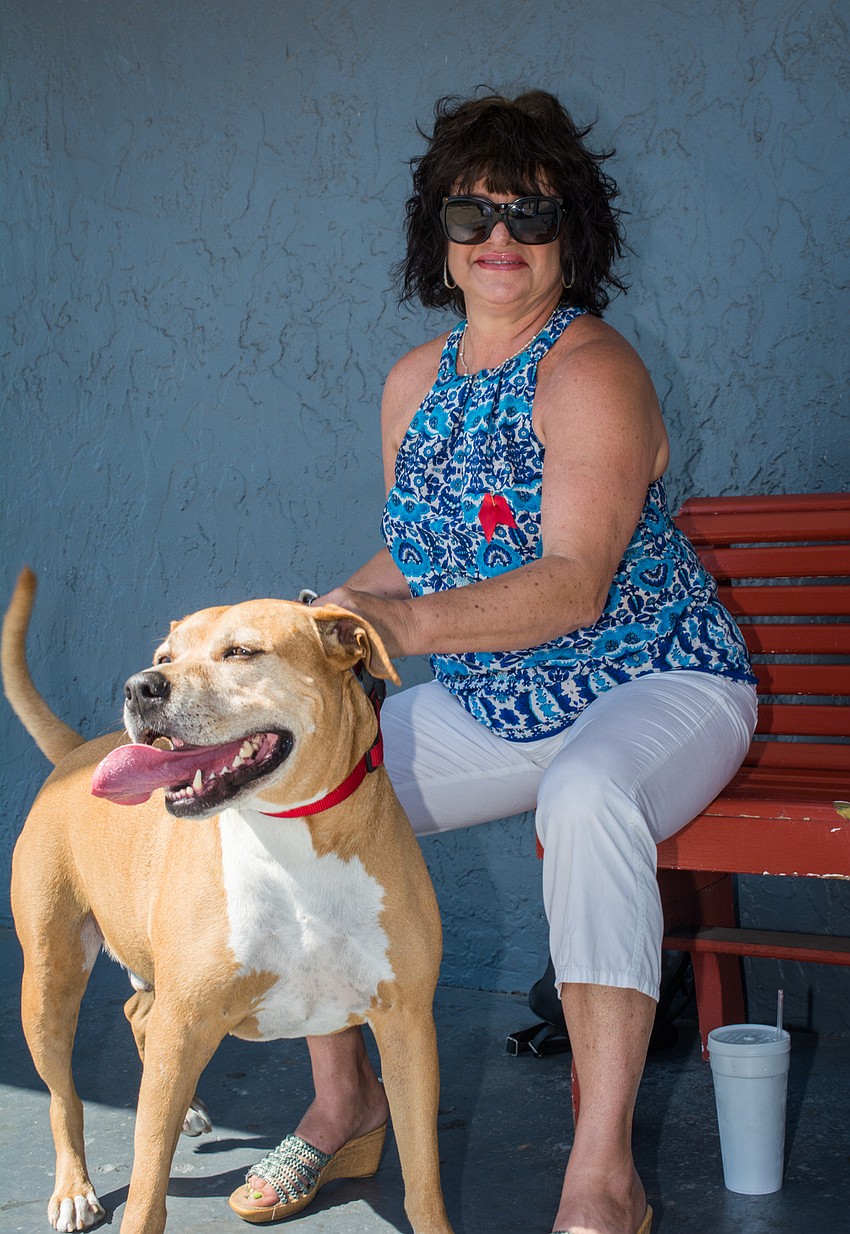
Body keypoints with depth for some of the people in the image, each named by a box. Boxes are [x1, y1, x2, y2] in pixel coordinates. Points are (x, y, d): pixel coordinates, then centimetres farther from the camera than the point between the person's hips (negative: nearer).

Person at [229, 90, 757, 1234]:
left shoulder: (588, 367, -16)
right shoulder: (414, 382, 7)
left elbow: (575, 585, -27)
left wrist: (407, 624, -40)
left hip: (655, 686, -7)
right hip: (497, 708, 7)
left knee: (587, 798, -40)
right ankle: (343, 1093, 8)